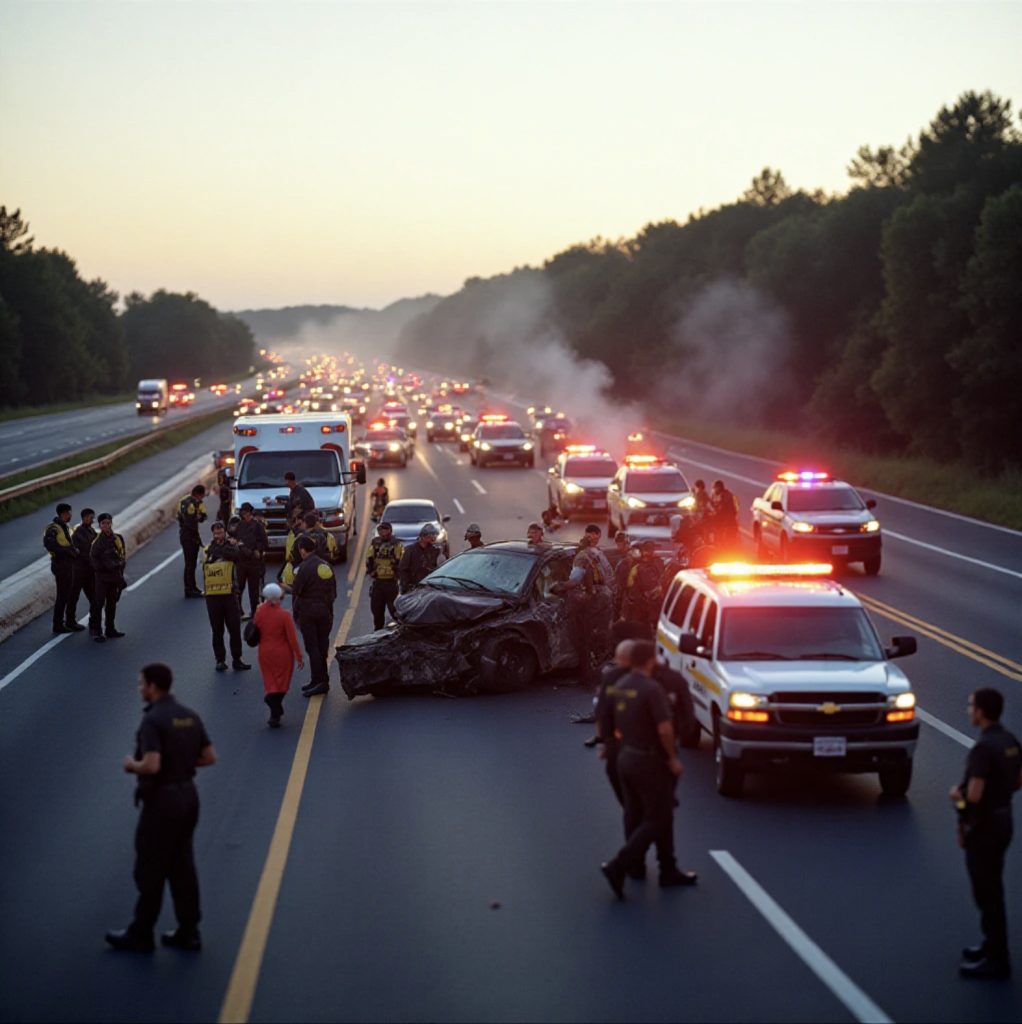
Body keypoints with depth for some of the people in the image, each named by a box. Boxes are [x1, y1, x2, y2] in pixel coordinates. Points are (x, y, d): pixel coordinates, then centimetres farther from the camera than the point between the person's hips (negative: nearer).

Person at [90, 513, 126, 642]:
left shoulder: (118, 538, 7)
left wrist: (120, 564, -1)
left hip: (115, 576, 6)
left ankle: (110, 629, 22)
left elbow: (123, 554, 15)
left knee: (112, 603, 13)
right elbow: (93, 560, -12)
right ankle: (97, 631, -4)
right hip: (102, 576, -6)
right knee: (99, 603, -6)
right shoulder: (97, 541, -11)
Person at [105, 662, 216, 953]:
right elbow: (209, 757, 8)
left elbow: (152, 765, -28)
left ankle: (141, 936, 16)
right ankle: (188, 933, 19)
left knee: (150, 871, 5)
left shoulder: (152, 720, -20)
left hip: (162, 800, -8)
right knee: (182, 867, 15)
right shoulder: (189, 716, 5)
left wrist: (132, 765, -8)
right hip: (188, 794, 8)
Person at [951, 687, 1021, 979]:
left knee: (987, 893, 1)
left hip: (983, 827, -9)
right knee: (991, 891, 21)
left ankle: (996, 961, 8)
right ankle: (993, 945, 33)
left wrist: (958, 794, -7)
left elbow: (974, 795, -27)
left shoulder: (983, 748, -25)